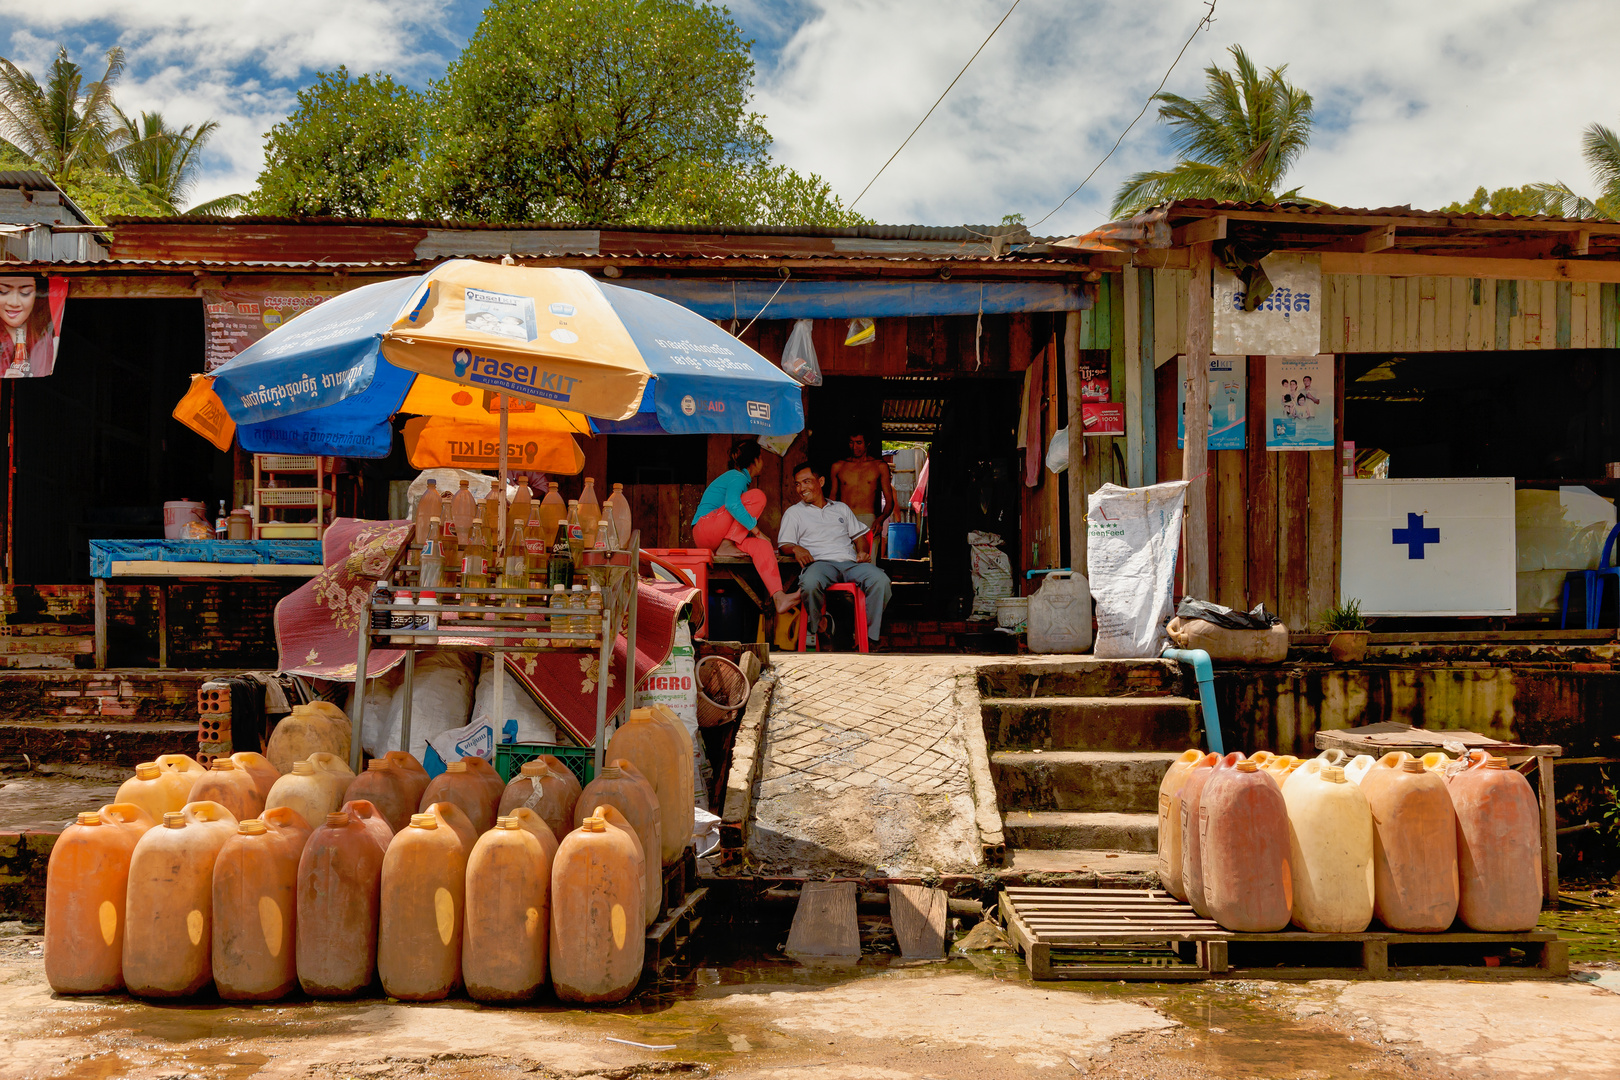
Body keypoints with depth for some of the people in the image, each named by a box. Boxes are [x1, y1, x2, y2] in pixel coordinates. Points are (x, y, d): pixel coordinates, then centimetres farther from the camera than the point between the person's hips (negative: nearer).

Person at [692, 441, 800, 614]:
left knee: (761, 545, -19)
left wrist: (760, 538, 16)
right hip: (705, 529, -8)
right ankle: (725, 547, -22)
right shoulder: (738, 477, -5)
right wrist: (757, 531, -23)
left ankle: (779, 598, -38)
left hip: (720, 535, 8)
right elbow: (732, 504, -27)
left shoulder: (738, 477, 25)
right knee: (757, 496, -18)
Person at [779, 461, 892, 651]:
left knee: (880, 580, -30)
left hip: (850, 562, 3)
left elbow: (859, 535, 27)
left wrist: (862, 551, 4)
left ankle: (870, 637, -20)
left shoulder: (841, 508, 29)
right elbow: (785, 544, 10)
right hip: (819, 562, -3)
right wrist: (796, 549, -14)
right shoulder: (794, 513, 20)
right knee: (810, 583, -42)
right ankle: (813, 629, -14)